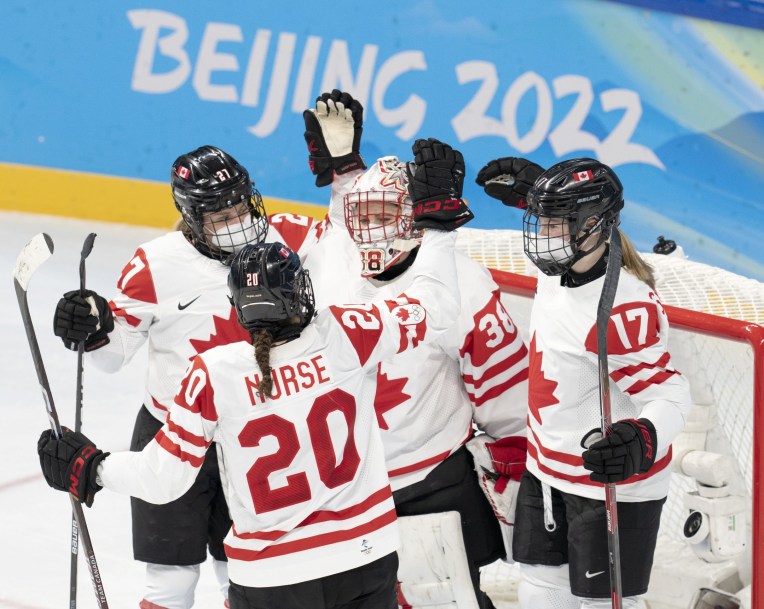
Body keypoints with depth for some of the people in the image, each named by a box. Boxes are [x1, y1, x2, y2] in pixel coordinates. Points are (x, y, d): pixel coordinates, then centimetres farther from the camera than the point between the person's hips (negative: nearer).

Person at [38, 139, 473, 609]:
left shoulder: (212, 375, -14)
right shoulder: (345, 336, -13)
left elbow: (164, 477, -8)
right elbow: (434, 308, -2)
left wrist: (92, 469, 8)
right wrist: (438, 227, 10)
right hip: (366, 559, 2)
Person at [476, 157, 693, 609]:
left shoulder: (623, 308, -29)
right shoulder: (559, 274, -2)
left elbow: (670, 393, -29)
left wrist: (644, 439, -46)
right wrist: (527, 186, 8)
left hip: (609, 482, -9)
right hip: (547, 471, 9)